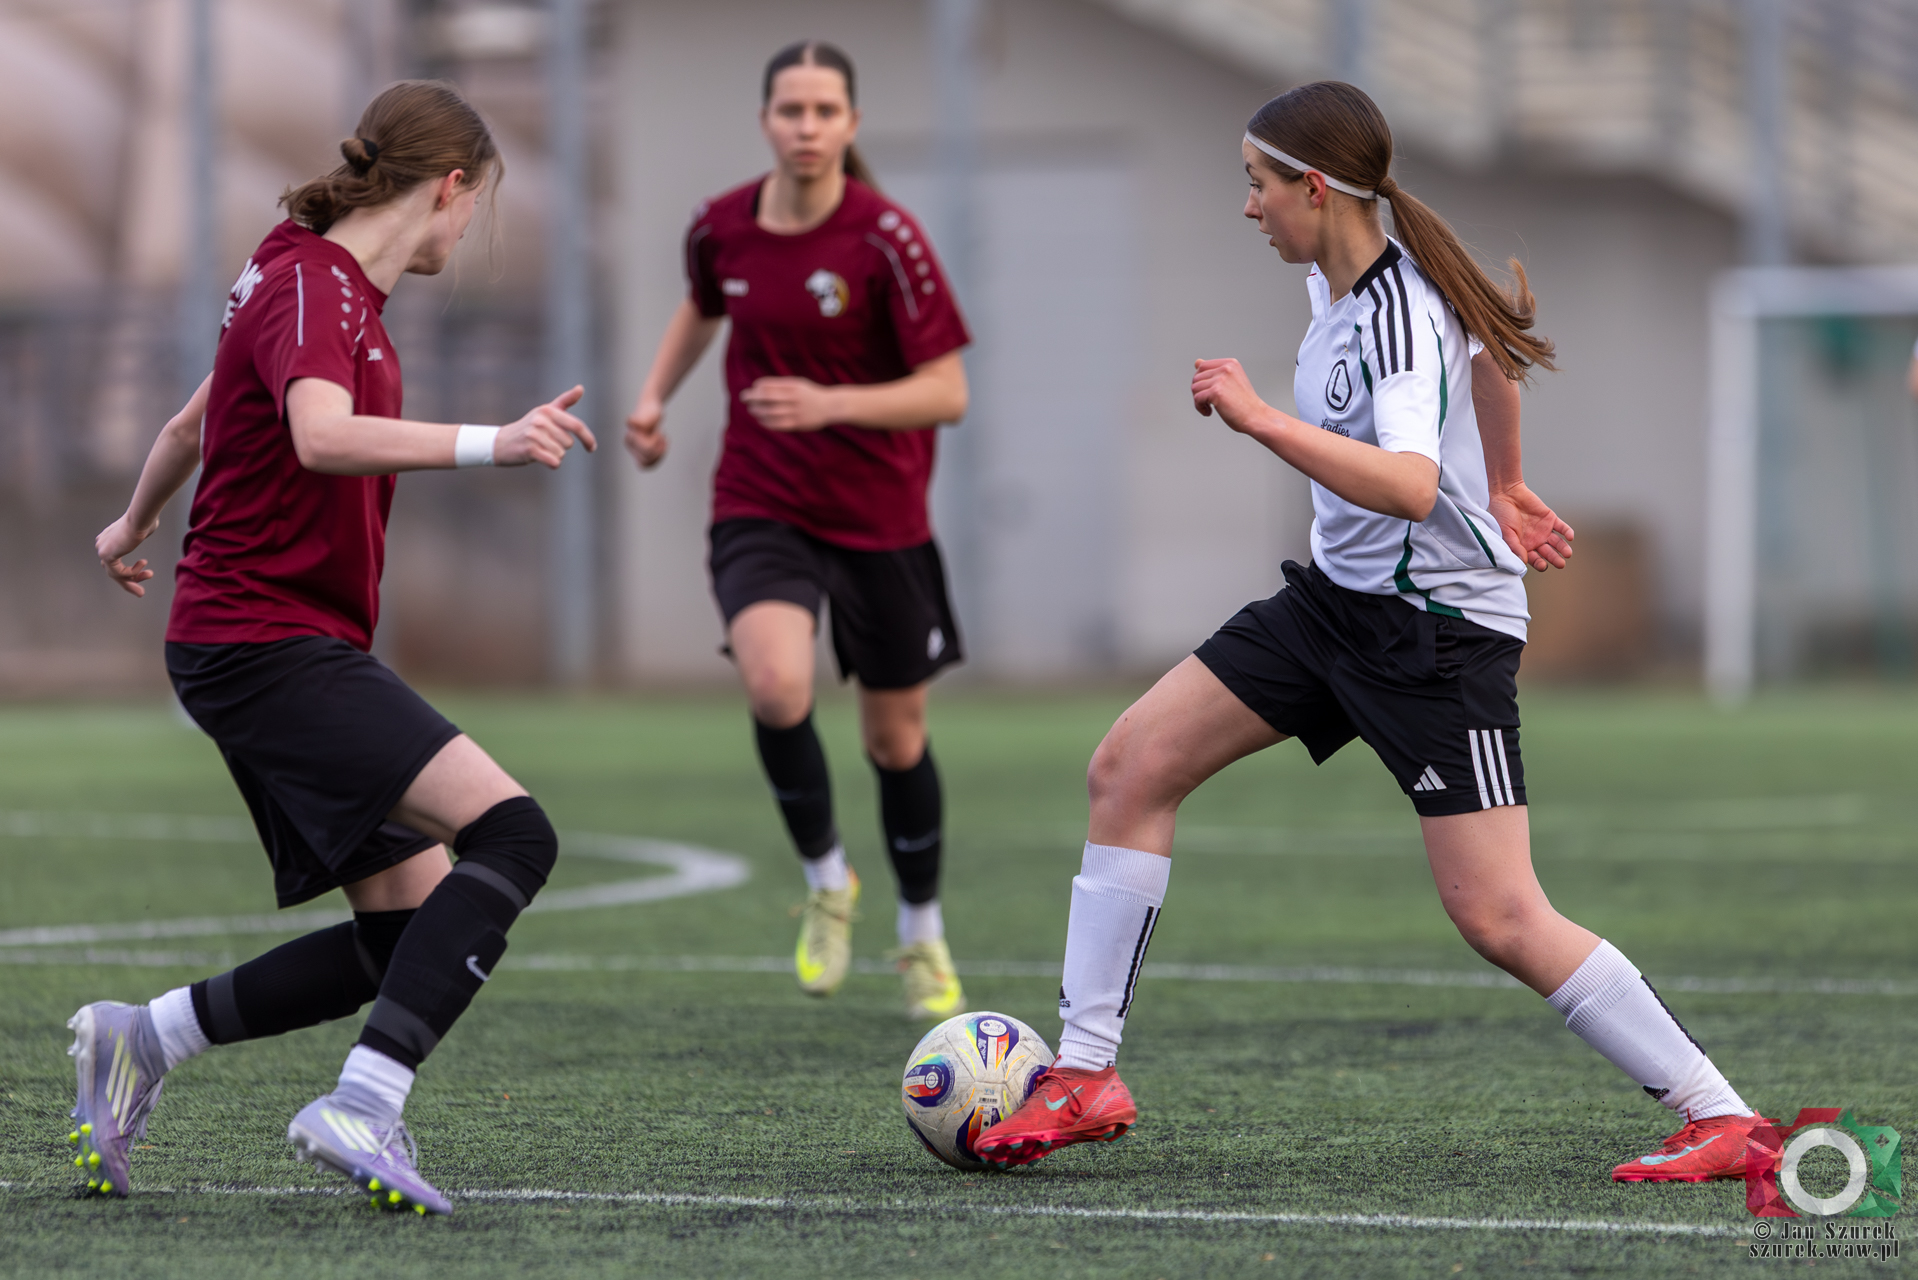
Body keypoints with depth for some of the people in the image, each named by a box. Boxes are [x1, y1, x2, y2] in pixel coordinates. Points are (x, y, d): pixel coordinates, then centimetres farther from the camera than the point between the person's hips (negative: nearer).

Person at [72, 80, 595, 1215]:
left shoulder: (338, 290, 17)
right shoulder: (311, 287, -13)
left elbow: (198, 420, 33)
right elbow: (322, 438, -34)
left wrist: (135, 528, 50)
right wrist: (488, 444, -44)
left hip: (294, 652, 11)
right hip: (273, 644, -11)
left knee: (412, 929, 5)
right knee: (511, 833, -24)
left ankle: (140, 1043, 12)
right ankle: (363, 1109, -28)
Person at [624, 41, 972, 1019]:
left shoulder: (885, 239, -14)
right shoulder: (721, 227, -2)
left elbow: (947, 393, -15)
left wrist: (830, 405, -28)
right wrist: (654, 396, 8)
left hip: (878, 520, -1)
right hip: (760, 508, 1)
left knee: (896, 738, 10)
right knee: (776, 689, -27)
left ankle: (922, 935, 35)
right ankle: (826, 880, -1)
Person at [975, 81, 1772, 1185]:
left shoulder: (1397, 314, -24)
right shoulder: (1340, 279, 3)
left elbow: (1409, 485, -41)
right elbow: (1487, 346, 23)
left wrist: (1262, 419, -40)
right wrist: (1504, 488, 33)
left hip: (1440, 627, -10)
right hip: (1340, 597, 10)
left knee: (1499, 918, -12)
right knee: (1131, 768, 3)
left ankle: (1721, 1120, -4)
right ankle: (1088, 1077, 8)